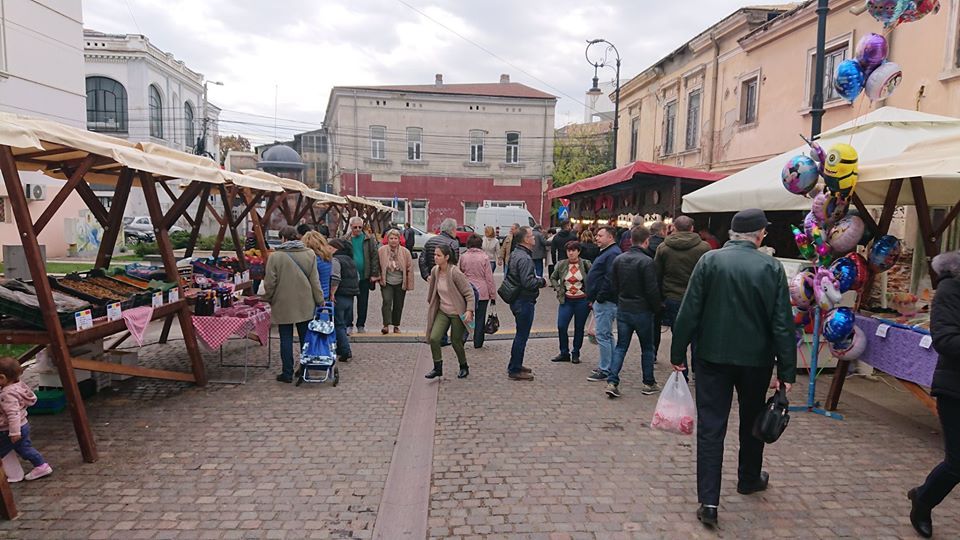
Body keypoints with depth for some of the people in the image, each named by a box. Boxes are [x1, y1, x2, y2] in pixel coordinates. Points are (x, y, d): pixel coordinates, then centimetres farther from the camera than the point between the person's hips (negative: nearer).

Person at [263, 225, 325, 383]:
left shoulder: (275, 256, -9)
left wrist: (268, 299, 10)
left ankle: (287, 373, 12)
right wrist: (320, 300, 7)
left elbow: (270, 283, -7)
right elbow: (315, 280, 1)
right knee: (305, 338, 12)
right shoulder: (310, 254, -1)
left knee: (286, 339, 6)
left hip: (283, 305, -2)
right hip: (305, 305, 3)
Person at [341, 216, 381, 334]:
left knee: (363, 302, 9)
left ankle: (361, 325, 20)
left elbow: (375, 257, -1)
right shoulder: (344, 240, 0)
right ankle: (348, 325, 15)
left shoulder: (369, 239, 0)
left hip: (364, 276, 1)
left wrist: (374, 274, -7)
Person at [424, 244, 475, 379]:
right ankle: (437, 368, 9)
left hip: (457, 313, -5)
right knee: (434, 338, -9)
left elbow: (469, 292, -17)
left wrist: (469, 310, -23)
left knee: (456, 342, 5)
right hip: (442, 312, 5)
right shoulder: (434, 271, -2)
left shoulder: (455, 273, -21)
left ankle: (464, 367, 30)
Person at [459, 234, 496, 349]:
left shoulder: (463, 257, -2)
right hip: (482, 292, -2)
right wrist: (493, 294, 2)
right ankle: (478, 342, 16)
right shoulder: (484, 257, -8)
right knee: (480, 317, 9)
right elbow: (489, 278, -5)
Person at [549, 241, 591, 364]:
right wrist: (558, 289, 1)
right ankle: (564, 353, 12)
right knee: (561, 326, -5)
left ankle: (576, 354, 22)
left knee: (579, 328, 7)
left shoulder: (586, 264, -6)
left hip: (582, 301, -2)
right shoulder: (561, 265, 1)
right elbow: (553, 278, 16)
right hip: (566, 300, 2)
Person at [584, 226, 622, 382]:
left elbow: (610, 279, -27)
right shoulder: (606, 252, 19)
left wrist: (600, 297, -21)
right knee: (606, 335, 17)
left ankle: (605, 371, -2)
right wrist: (594, 299, 20)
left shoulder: (613, 254, -17)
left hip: (605, 303, -11)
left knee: (603, 335, -7)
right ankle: (609, 366, 27)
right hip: (601, 301, 11)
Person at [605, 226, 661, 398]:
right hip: (642, 311, -4)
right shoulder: (646, 262, -17)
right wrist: (656, 308, -1)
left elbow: (613, 286, 8)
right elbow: (652, 290, -16)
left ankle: (612, 381, 0)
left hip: (623, 310, 5)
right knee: (647, 348, 12)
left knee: (621, 346, 10)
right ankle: (649, 384, 21)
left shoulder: (618, 260, 1)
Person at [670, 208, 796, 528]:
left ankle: (708, 502, -2)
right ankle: (749, 480, 41)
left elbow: (689, 312, -9)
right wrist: (786, 371, -1)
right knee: (752, 422, 22)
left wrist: (678, 353, -1)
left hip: (712, 357, -1)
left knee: (710, 427, 3)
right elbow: (783, 323, -7)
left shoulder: (709, 261, -7)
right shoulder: (771, 267, -7)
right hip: (756, 359, 1)